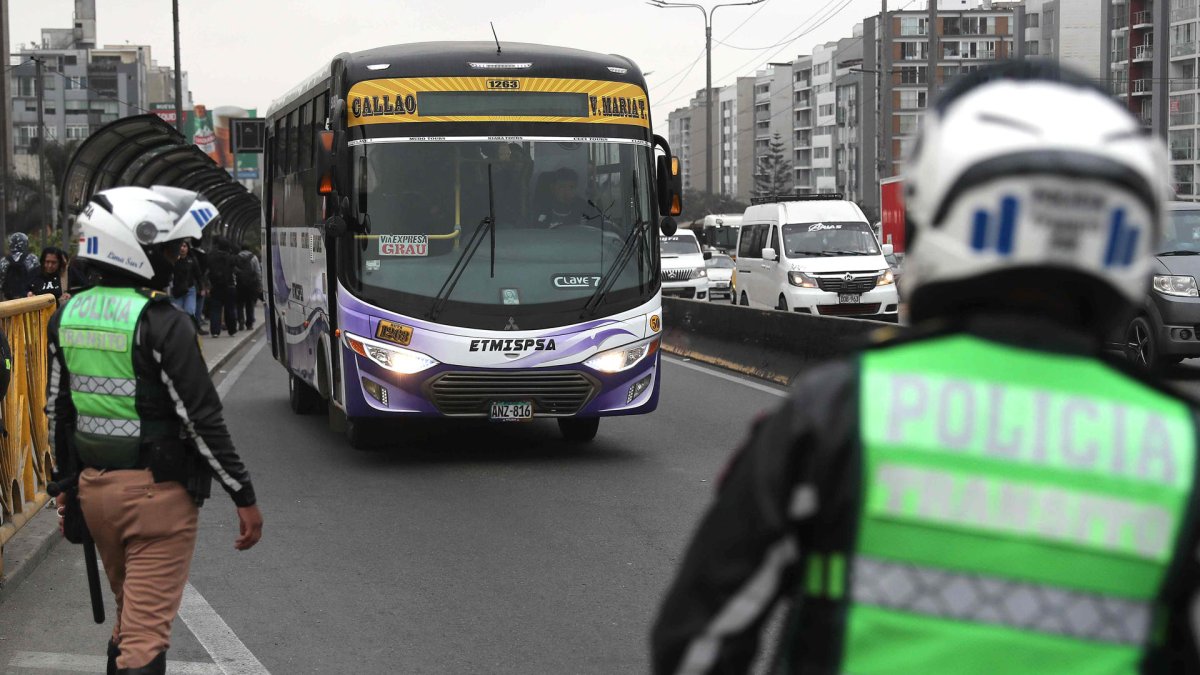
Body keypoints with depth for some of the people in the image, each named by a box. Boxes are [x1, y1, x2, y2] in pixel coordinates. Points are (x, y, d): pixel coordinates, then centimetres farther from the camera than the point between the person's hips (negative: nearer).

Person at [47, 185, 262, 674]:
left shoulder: (67, 317, 4)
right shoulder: (161, 324, -17)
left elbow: (57, 412, 12)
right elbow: (201, 419, -17)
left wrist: (65, 484, 24)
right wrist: (244, 497, -10)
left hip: (94, 487, 7)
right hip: (156, 492, -7)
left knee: (129, 612, 23)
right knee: (146, 632, -3)